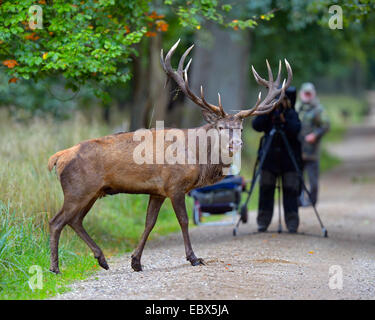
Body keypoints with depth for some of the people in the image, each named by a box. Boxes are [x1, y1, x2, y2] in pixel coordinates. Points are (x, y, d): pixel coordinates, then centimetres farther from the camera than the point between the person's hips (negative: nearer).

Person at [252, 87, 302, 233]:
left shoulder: (292, 115, 0)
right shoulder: (268, 113, 6)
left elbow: (295, 130, -16)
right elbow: (257, 126, -8)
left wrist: (283, 118, -25)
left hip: (289, 159, -2)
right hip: (269, 159, 2)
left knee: (290, 191, -5)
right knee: (266, 190, 3)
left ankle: (292, 224, -2)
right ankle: (263, 222, 10)